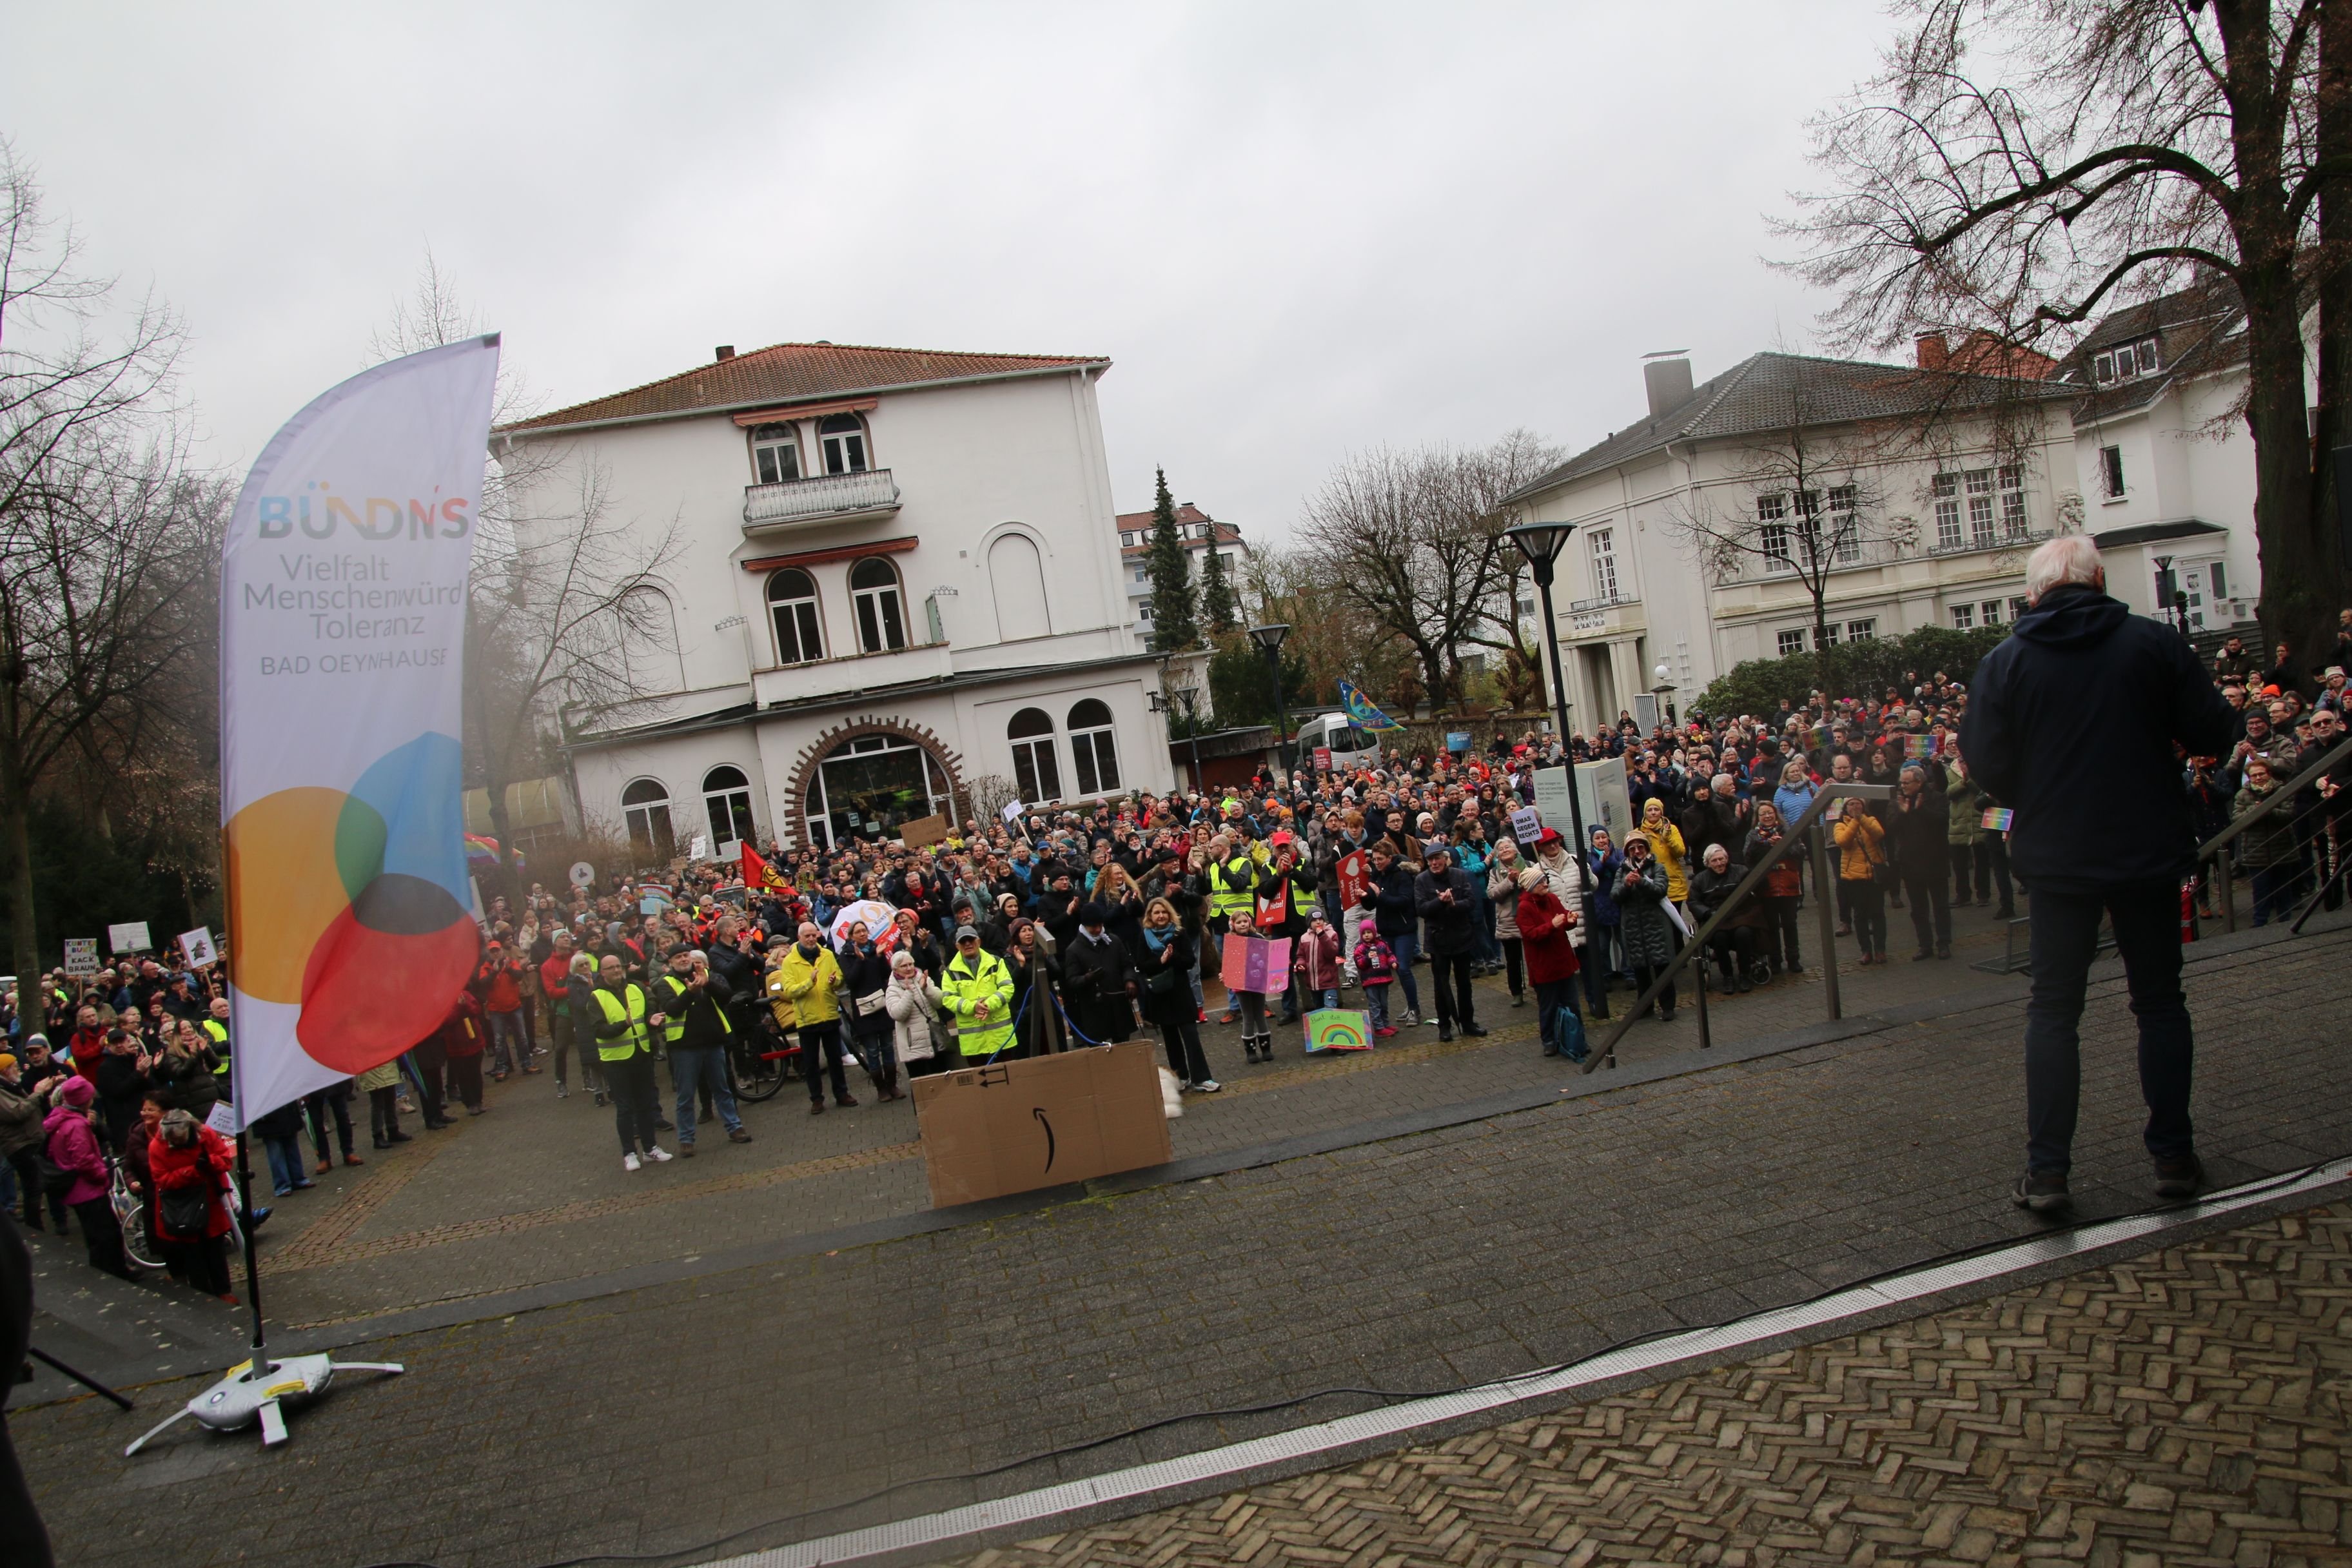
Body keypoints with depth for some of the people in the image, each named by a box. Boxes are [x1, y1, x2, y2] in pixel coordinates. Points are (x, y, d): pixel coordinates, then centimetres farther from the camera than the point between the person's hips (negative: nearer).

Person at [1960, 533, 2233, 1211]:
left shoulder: (2005, 662, -6)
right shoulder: (2154, 642, -5)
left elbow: (1985, 763, -8)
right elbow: (2212, 734, -4)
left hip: (2056, 857, 0)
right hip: (2150, 851, 1)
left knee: (2053, 1010, 7)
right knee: (2160, 1001, 14)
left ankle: (2047, 1170, 6)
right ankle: (2173, 1154, 17)